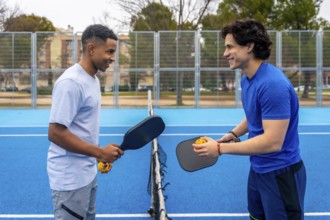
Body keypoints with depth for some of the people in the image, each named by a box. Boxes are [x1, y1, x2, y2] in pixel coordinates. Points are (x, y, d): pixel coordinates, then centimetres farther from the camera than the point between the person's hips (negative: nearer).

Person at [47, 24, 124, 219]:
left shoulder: (93, 79, 9)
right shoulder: (71, 82, -21)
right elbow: (55, 133, -24)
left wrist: (101, 155, 14)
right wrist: (99, 152, -23)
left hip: (88, 172, 9)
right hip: (71, 178, -9)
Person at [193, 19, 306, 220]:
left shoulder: (273, 84, -28)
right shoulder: (247, 80, 3)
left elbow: (273, 142, -30)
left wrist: (220, 148, -26)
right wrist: (233, 134, 2)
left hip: (280, 173, -9)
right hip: (258, 169, 9)